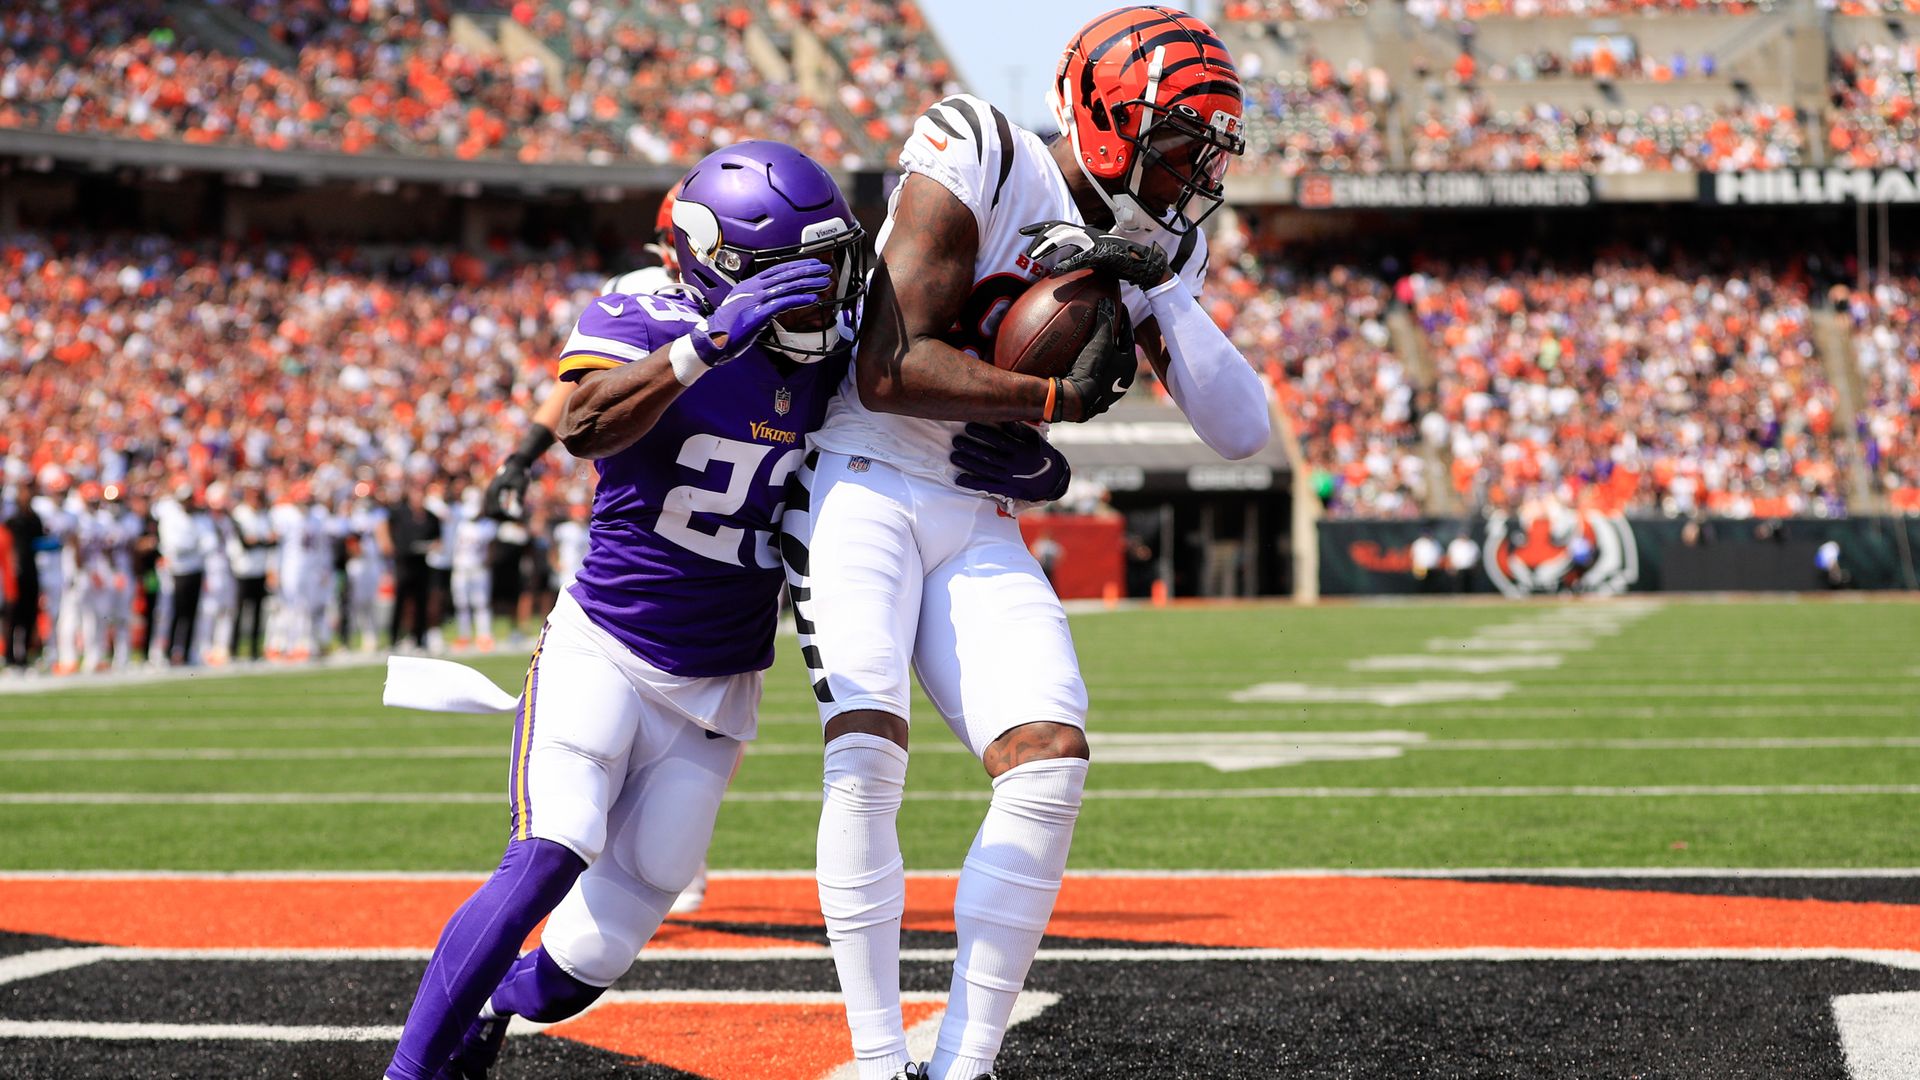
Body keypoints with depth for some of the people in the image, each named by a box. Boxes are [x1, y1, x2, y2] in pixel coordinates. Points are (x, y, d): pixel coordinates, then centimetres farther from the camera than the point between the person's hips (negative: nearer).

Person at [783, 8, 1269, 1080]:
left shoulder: (1163, 251, 7)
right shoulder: (979, 164, -14)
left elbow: (1244, 430, -1)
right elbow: (888, 370, -19)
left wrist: (1163, 292, -13)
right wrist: (1062, 397, -17)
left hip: (980, 530, 6)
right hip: (862, 485, -6)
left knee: (1052, 764, -12)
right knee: (869, 753, -24)